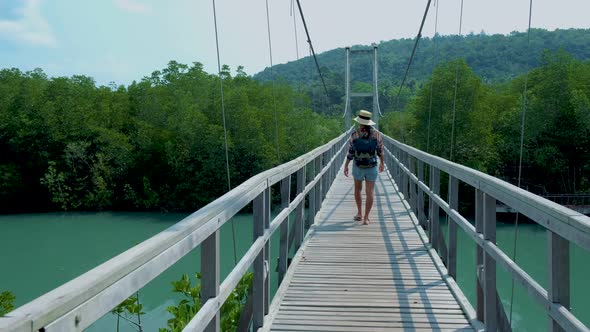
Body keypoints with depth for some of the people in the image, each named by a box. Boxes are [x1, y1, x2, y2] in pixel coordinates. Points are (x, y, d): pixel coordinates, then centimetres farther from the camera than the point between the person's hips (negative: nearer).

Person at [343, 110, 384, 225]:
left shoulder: (354, 134, -13)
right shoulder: (377, 134, -8)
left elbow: (350, 152, -11)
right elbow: (380, 151, 0)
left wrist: (346, 166, 0)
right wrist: (382, 163, 16)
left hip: (358, 167, 0)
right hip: (372, 167, 1)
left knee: (357, 189, 22)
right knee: (370, 193, 4)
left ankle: (359, 213, 25)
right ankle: (366, 218, 1)